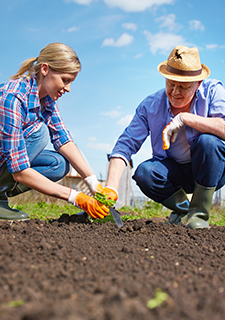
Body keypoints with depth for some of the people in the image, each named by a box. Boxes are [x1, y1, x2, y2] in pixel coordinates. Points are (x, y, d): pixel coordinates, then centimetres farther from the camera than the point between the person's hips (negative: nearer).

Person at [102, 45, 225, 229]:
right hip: (174, 171, 2)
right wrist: (111, 188, -29)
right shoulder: (150, 106, -10)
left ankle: (200, 212, -14)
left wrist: (183, 118, -31)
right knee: (144, 172, -28)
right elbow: (126, 144, -15)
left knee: (208, 141, -33)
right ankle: (182, 207, 4)